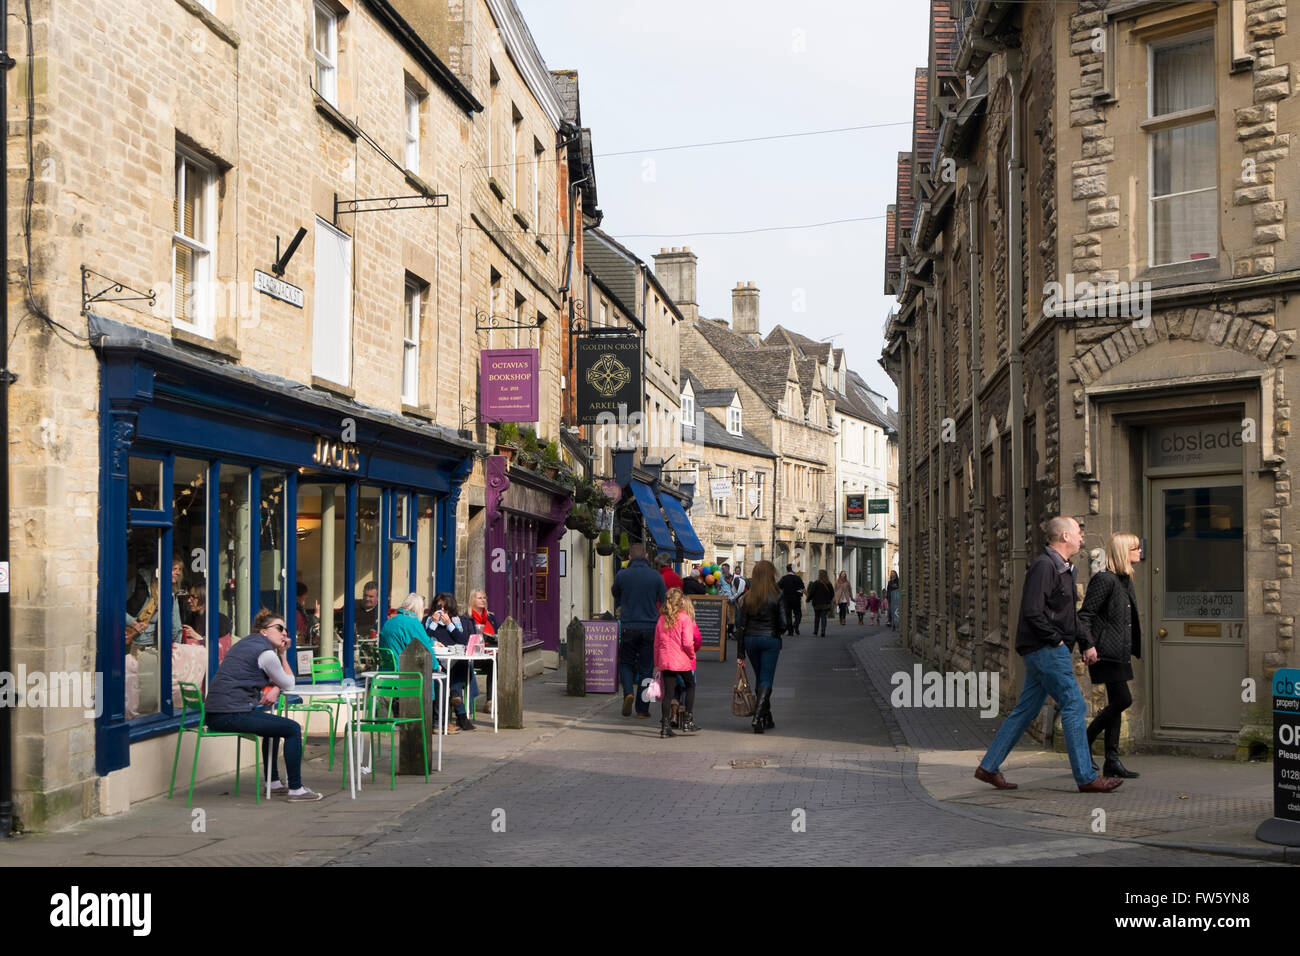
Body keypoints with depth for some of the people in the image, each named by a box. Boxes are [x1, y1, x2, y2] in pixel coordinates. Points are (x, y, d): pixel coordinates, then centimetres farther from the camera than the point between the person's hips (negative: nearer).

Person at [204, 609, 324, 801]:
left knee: (274, 725, 30)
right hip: (231, 715, -10)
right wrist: (283, 654, 10)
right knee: (292, 729, -5)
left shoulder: (244, 644, 21)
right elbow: (289, 684, 2)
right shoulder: (265, 652, -10)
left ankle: (273, 782, 34)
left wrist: (275, 688, 4)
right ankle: (295, 789, -3)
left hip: (215, 714, 10)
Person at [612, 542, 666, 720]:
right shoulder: (655, 576, -2)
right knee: (645, 668, 7)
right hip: (650, 627, 1)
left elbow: (616, 596, 17)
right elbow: (665, 603, 1)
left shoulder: (621, 576, -2)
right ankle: (642, 709, 8)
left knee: (626, 663, 15)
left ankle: (628, 692, -11)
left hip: (628, 627, 0)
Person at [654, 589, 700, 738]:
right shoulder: (685, 618, -9)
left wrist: (657, 663, 17)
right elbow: (687, 642, -16)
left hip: (665, 661, 4)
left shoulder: (661, 620, 6)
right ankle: (688, 720, 12)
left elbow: (656, 643, 10)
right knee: (690, 686, 17)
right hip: (682, 661, -4)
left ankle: (664, 726, 2)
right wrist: (692, 655, 3)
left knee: (668, 692, 5)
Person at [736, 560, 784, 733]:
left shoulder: (747, 597, 1)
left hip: (751, 640, 4)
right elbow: (782, 622, -11)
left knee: (759, 679, 16)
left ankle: (767, 719, 22)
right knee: (766, 680, 1)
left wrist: (740, 651, 3)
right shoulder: (776, 596, -9)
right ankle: (757, 717, -15)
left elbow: (740, 624, 0)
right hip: (770, 640, -4)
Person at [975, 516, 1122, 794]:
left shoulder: (1063, 569, 19)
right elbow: (1032, 612, -21)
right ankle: (1086, 777, -3)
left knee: (1026, 709, 11)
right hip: (1045, 649, -10)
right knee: (1073, 706, -7)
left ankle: (988, 767, 15)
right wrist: (1056, 639, -15)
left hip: (1044, 651, 10)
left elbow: (1069, 615, 25)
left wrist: (1087, 642, 14)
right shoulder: (1044, 566, -14)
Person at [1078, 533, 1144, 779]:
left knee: (1116, 703, 7)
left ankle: (1112, 761, 9)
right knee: (1123, 699, -13)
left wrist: (1131, 649, 22)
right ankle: (1084, 742, 0)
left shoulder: (1126, 580, 15)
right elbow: (1085, 615, -16)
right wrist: (1088, 646, -23)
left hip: (1120, 653, 10)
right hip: (1106, 652, -10)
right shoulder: (1104, 579, -13)